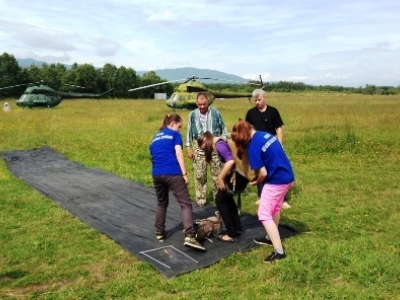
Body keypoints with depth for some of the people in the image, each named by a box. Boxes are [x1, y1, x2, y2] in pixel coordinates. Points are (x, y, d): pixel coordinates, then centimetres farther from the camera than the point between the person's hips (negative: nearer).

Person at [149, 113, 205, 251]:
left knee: (161, 203, 24)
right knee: (185, 204, -6)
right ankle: (189, 237, -19)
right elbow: (178, 153, -5)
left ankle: (160, 233, 30)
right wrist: (184, 174, -8)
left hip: (156, 174, 6)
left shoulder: (155, 138, 26)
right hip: (172, 173, -6)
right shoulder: (175, 134, 8)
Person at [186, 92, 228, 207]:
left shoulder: (215, 112, -1)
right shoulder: (193, 114, 1)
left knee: (217, 173, 6)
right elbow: (189, 131, 7)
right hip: (199, 147, 1)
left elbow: (223, 128, 7)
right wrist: (189, 148, 2)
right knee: (200, 175, 3)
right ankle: (201, 199, 14)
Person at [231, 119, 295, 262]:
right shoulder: (266, 135, 7)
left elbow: (263, 173, -17)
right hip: (288, 176, 9)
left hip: (276, 181, -9)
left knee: (264, 214, -1)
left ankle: (279, 251, -1)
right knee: (275, 208, 25)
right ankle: (271, 237, 43)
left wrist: (257, 181, 3)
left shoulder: (253, 147, -17)